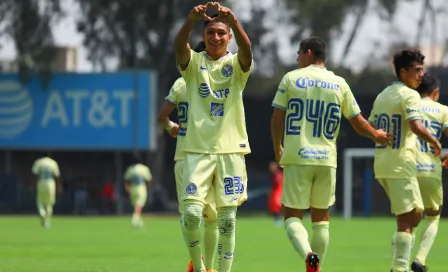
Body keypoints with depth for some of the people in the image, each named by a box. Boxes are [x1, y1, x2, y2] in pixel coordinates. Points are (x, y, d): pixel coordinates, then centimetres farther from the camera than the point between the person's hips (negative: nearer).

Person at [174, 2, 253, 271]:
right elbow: (179, 45, -18)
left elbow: (247, 50, -19)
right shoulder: (194, 62, 4)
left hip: (231, 149, 1)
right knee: (192, 213, -12)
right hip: (198, 149, -1)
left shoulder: (236, 65, 5)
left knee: (227, 220, 1)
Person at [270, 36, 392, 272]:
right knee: (321, 217, 14)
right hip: (327, 158, 2)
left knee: (292, 215, 1)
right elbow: (357, 122, 10)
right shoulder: (339, 84, 7)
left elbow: (277, 118, 1)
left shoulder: (291, 79, 2)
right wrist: (377, 135, 31)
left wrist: (277, 148, 18)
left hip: (297, 157, -2)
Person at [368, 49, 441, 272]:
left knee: (414, 214, 18)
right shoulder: (409, 95, -10)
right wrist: (434, 142, -10)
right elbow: (416, 127, -25)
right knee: (406, 219, -6)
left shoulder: (382, 95, 16)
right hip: (401, 163, -9)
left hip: (381, 162, 9)